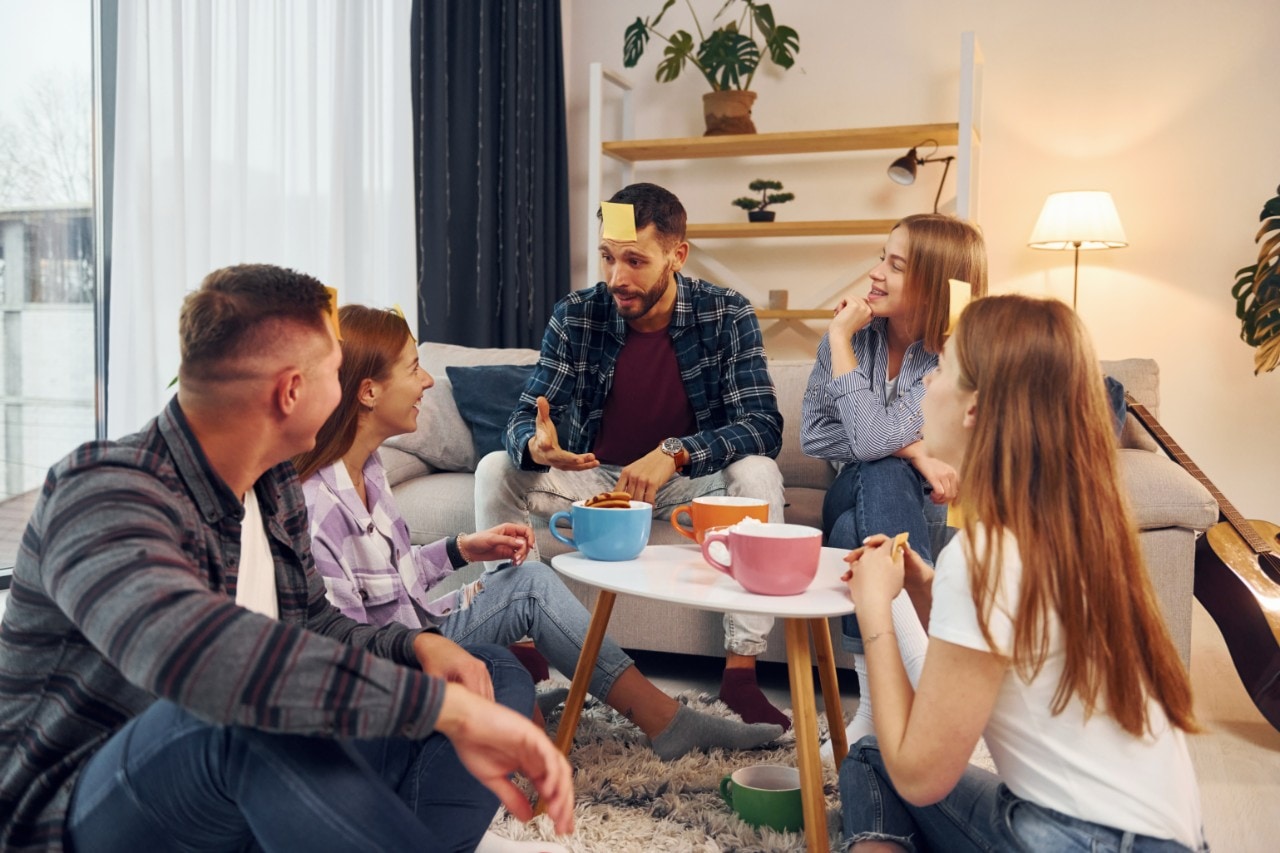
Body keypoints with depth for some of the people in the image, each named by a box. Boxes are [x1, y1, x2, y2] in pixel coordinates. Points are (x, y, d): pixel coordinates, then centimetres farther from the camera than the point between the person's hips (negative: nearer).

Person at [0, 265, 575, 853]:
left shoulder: (274, 486, 3)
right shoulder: (103, 494, -23)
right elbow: (190, 650, -43)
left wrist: (417, 645, -9)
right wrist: (448, 704, -45)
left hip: (258, 783, 8)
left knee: (496, 674, 3)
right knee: (245, 712, -40)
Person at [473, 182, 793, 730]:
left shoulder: (727, 315, -15)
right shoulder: (575, 316, -11)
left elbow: (763, 424, -21)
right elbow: (525, 417, -12)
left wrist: (674, 453, -37)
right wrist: (534, 445, -38)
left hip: (690, 482, -1)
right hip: (593, 477, 2)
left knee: (758, 473, -31)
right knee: (496, 471, -19)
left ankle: (740, 672, -25)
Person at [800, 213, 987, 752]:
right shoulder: (856, 331, -4)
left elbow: (872, 437, -29)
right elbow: (811, 434, -8)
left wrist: (840, 338, -22)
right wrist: (909, 449, -22)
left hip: (926, 506, -3)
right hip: (858, 498, 3)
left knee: (863, 515, -37)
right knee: (883, 474, -34)